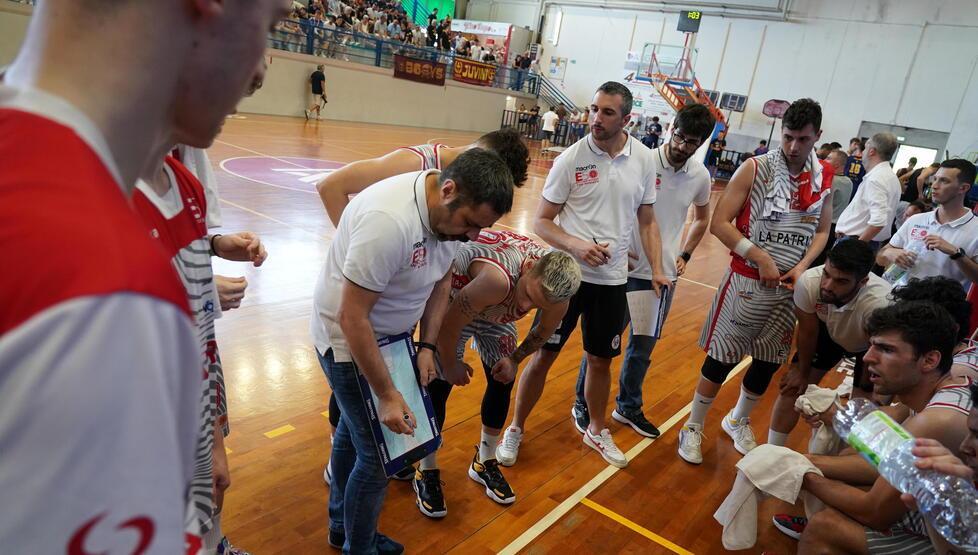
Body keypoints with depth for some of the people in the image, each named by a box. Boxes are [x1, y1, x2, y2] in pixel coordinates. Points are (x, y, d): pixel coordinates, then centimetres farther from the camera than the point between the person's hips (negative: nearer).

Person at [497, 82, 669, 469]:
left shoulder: (644, 160, 0)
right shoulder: (571, 158, -10)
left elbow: (647, 220, 9)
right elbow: (542, 222, -7)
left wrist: (657, 269, -1)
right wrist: (576, 245, -24)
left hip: (613, 279, 3)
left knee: (601, 360, 16)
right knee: (544, 355, 5)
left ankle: (596, 431, 39)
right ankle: (515, 429, 25)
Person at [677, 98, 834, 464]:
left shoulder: (824, 178, 3)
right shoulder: (755, 169, -11)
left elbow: (821, 231, 13)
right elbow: (719, 223, -13)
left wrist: (802, 266, -5)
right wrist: (761, 258, -18)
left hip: (789, 287, 5)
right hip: (748, 282, -5)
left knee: (769, 364, 15)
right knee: (721, 359, 2)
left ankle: (738, 421, 40)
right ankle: (693, 428, 21)